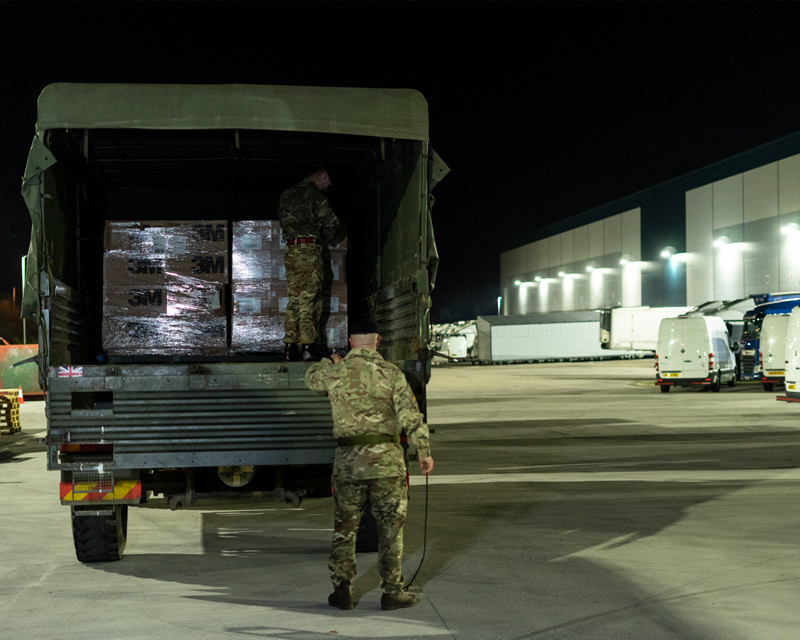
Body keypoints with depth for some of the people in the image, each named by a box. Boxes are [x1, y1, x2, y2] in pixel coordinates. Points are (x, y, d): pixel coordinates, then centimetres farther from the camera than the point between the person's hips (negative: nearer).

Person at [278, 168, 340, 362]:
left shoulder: (287, 194, 16)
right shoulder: (314, 194, -7)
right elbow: (332, 222, -11)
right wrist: (322, 240, 6)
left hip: (290, 250, 7)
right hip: (309, 249, -7)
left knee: (294, 299, 9)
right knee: (310, 298, -5)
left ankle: (290, 348, 5)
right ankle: (308, 347, -7)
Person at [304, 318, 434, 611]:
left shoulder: (335, 373, 3)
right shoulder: (390, 372, -3)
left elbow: (311, 378, 27)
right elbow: (410, 414, -9)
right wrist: (424, 450, -4)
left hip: (348, 459, 2)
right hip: (386, 458, -2)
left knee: (345, 526, 13)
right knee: (390, 526, 6)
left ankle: (342, 589, 14)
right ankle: (392, 592, 9)